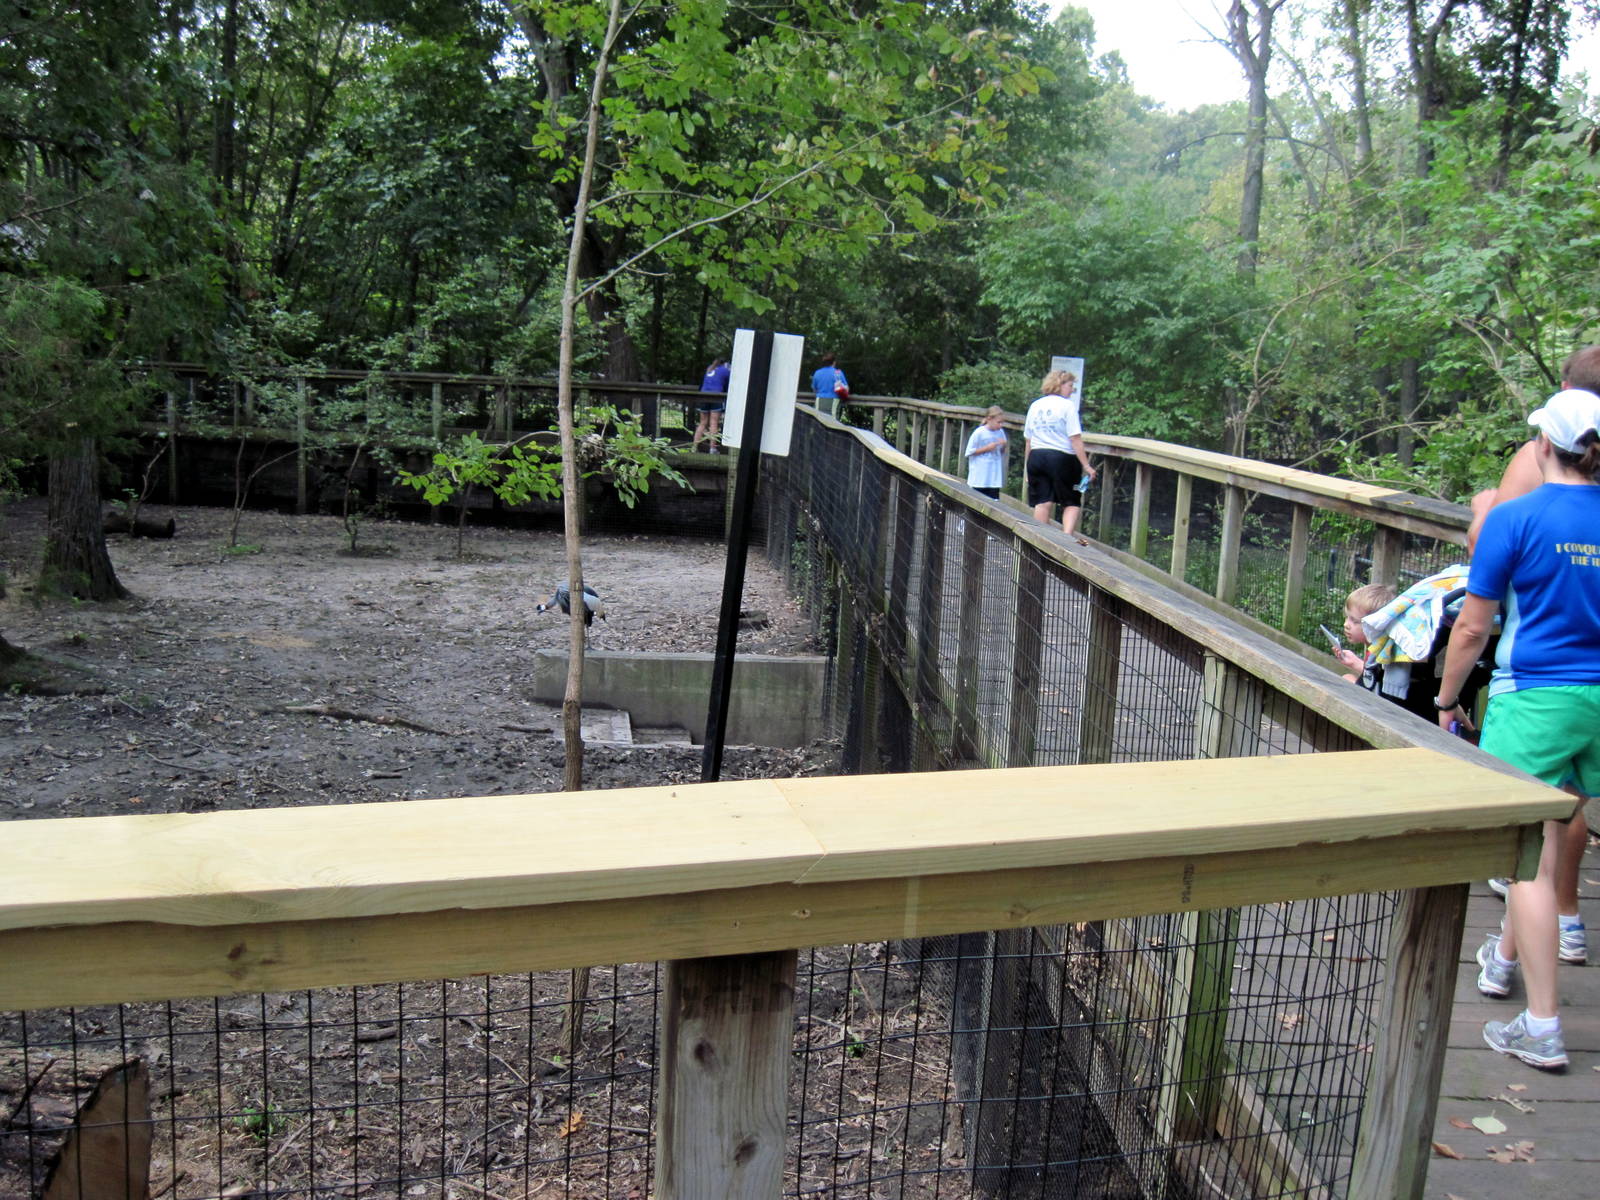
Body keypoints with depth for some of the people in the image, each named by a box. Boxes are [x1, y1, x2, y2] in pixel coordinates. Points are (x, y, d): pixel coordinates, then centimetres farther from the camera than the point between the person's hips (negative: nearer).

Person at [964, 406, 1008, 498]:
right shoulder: (979, 432, -8)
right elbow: (970, 451, -8)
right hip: (980, 476, -3)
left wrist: (1004, 446, -6)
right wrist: (986, 448, -14)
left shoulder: (1000, 432, 5)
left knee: (994, 499, -3)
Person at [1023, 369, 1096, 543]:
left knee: (1042, 502, 8)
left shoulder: (1035, 405, 13)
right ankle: (1068, 535, -14)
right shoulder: (1067, 405, -6)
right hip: (1062, 458, -5)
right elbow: (1075, 439, -12)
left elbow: (1028, 440, 16)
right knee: (1072, 502, 5)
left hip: (1036, 457, 5)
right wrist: (1086, 465, -11)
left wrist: (1028, 467, 22)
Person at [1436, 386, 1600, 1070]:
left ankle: (1543, 1030, 1)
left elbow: (1472, 628, -7)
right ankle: (1504, 956, 42)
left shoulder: (1515, 518, -11)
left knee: (1532, 858, -2)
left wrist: (1447, 701, 5)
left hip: (1534, 699, -6)